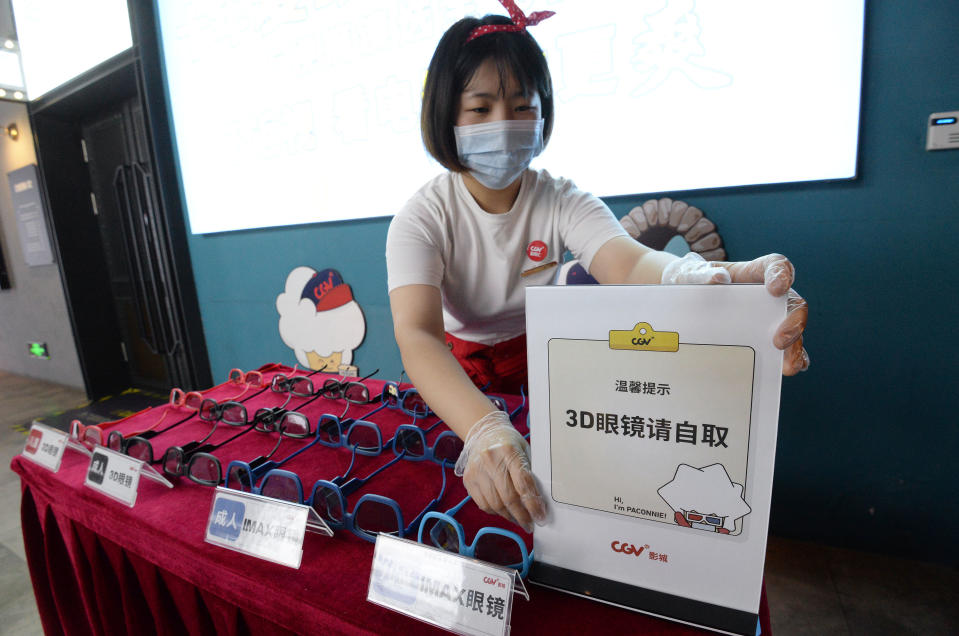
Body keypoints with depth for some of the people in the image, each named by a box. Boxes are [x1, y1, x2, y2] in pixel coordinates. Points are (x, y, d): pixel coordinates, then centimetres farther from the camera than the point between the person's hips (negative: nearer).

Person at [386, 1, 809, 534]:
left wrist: (708, 280, -55)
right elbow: (415, 334, -34)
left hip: (541, 361, 1)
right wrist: (483, 430, -53)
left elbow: (627, 261, -31)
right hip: (454, 370, 0)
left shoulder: (562, 203, -11)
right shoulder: (422, 218, -17)